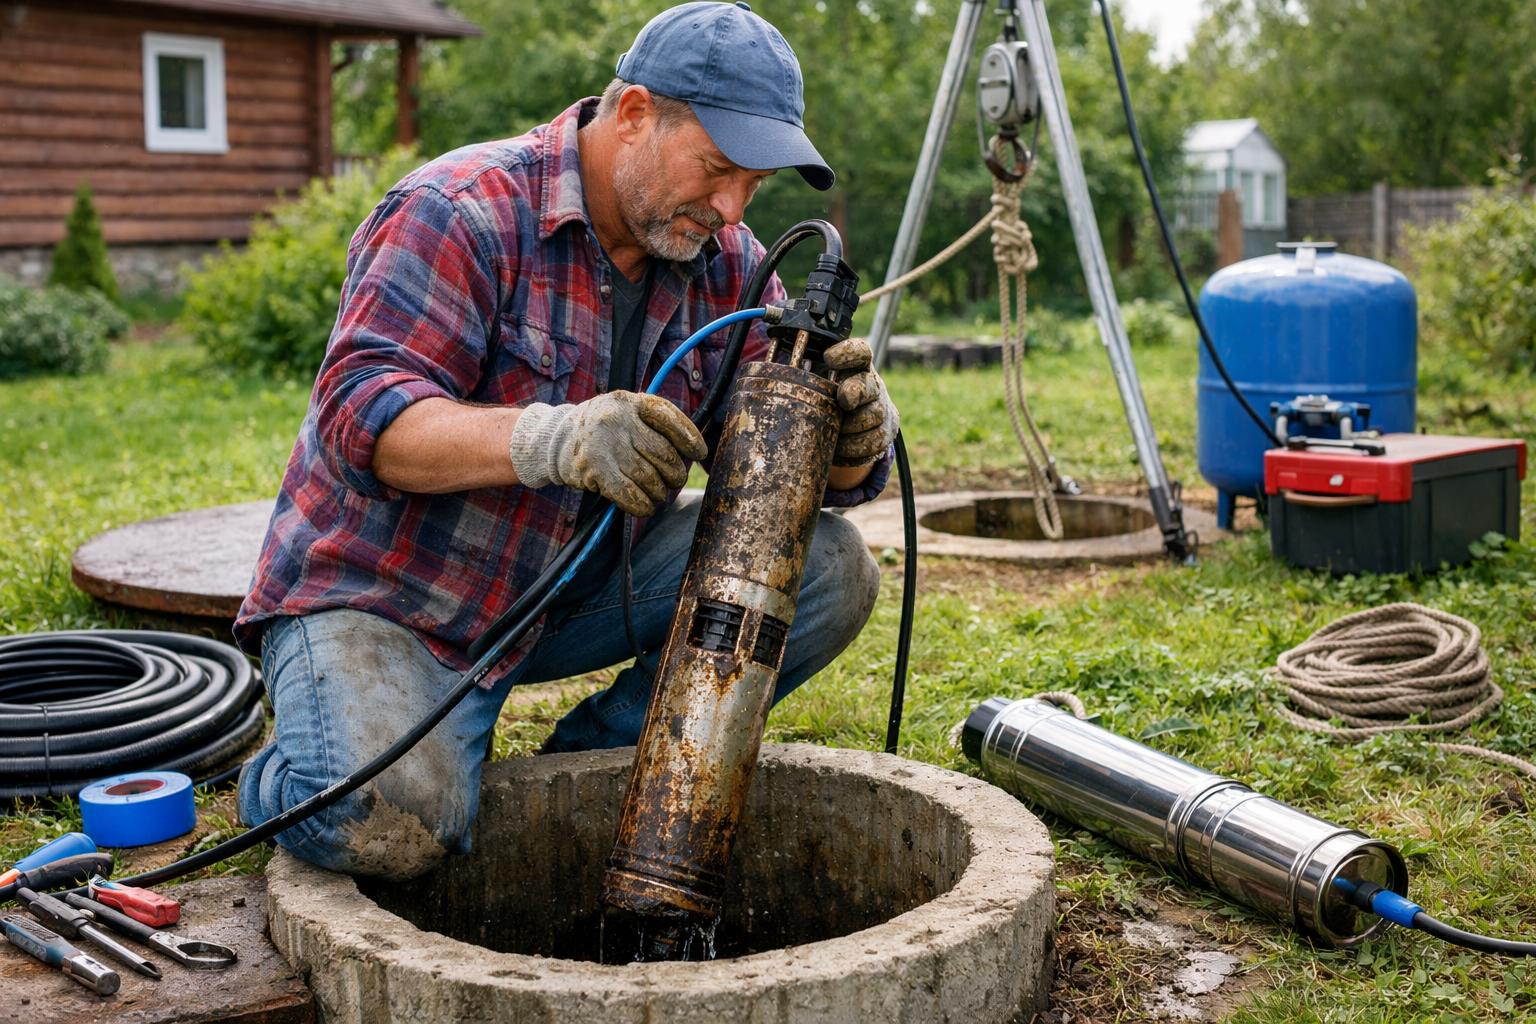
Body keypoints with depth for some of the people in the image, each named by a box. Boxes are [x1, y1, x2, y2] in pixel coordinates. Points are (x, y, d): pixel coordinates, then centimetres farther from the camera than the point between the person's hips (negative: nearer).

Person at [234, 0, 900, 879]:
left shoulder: (724, 260, 0)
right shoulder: (460, 214, -19)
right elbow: (363, 416, -30)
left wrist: (852, 428, -29)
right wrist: (554, 437, -48)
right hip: (383, 596, -6)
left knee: (830, 567, -10)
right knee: (391, 824, -33)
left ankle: (599, 763, 4)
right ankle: (287, 782, 6)